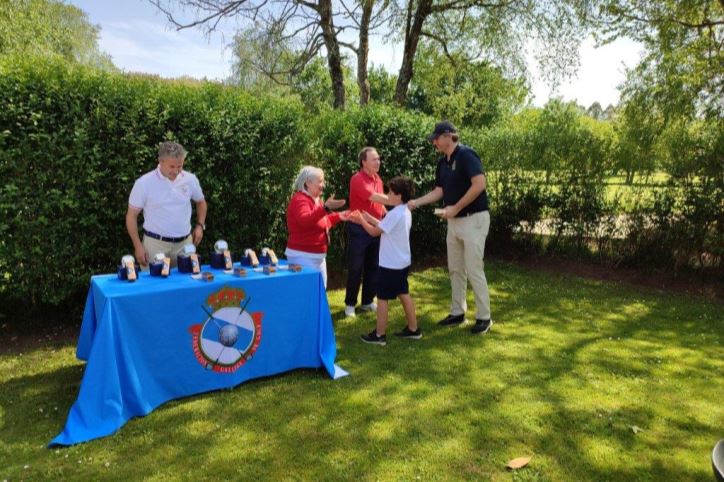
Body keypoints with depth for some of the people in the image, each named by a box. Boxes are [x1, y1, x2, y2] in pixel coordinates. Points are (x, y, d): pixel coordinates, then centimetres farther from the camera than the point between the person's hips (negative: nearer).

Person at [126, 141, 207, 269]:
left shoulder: (190, 179, 0)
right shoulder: (144, 183, -8)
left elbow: (201, 202, 19)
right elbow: (131, 216, -2)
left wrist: (200, 225, 4)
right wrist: (138, 246, -8)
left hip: (185, 243, 3)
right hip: (156, 244, -3)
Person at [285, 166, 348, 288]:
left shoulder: (316, 200, 14)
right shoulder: (300, 200, -16)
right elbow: (305, 221, -37)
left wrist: (337, 217, 18)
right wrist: (325, 207, -44)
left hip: (318, 255, 10)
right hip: (303, 256, -10)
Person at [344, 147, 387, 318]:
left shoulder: (378, 179, 10)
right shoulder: (357, 179, -15)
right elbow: (374, 197, -26)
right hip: (359, 229, -7)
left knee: (373, 267, 12)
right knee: (355, 268, 0)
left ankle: (367, 302, 24)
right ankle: (350, 303, 13)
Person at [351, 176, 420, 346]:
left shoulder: (395, 214, -22)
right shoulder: (405, 212, 8)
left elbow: (375, 232, -14)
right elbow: (385, 226, 16)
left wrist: (361, 220, 1)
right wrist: (368, 218, 15)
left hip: (390, 264, -9)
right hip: (402, 262, 9)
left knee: (382, 298, 1)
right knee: (404, 294, 17)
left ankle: (379, 335, 10)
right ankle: (413, 329, 25)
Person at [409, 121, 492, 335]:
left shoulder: (466, 155, -16)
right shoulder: (442, 162, 11)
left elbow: (480, 184, -25)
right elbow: (439, 191, 15)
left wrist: (455, 208, -22)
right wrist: (416, 202, 4)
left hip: (473, 219, -9)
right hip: (454, 221, 9)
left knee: (474, 270, -4)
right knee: (455, 269, 13)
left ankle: (484, 317, 8)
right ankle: (457, 312, 25)